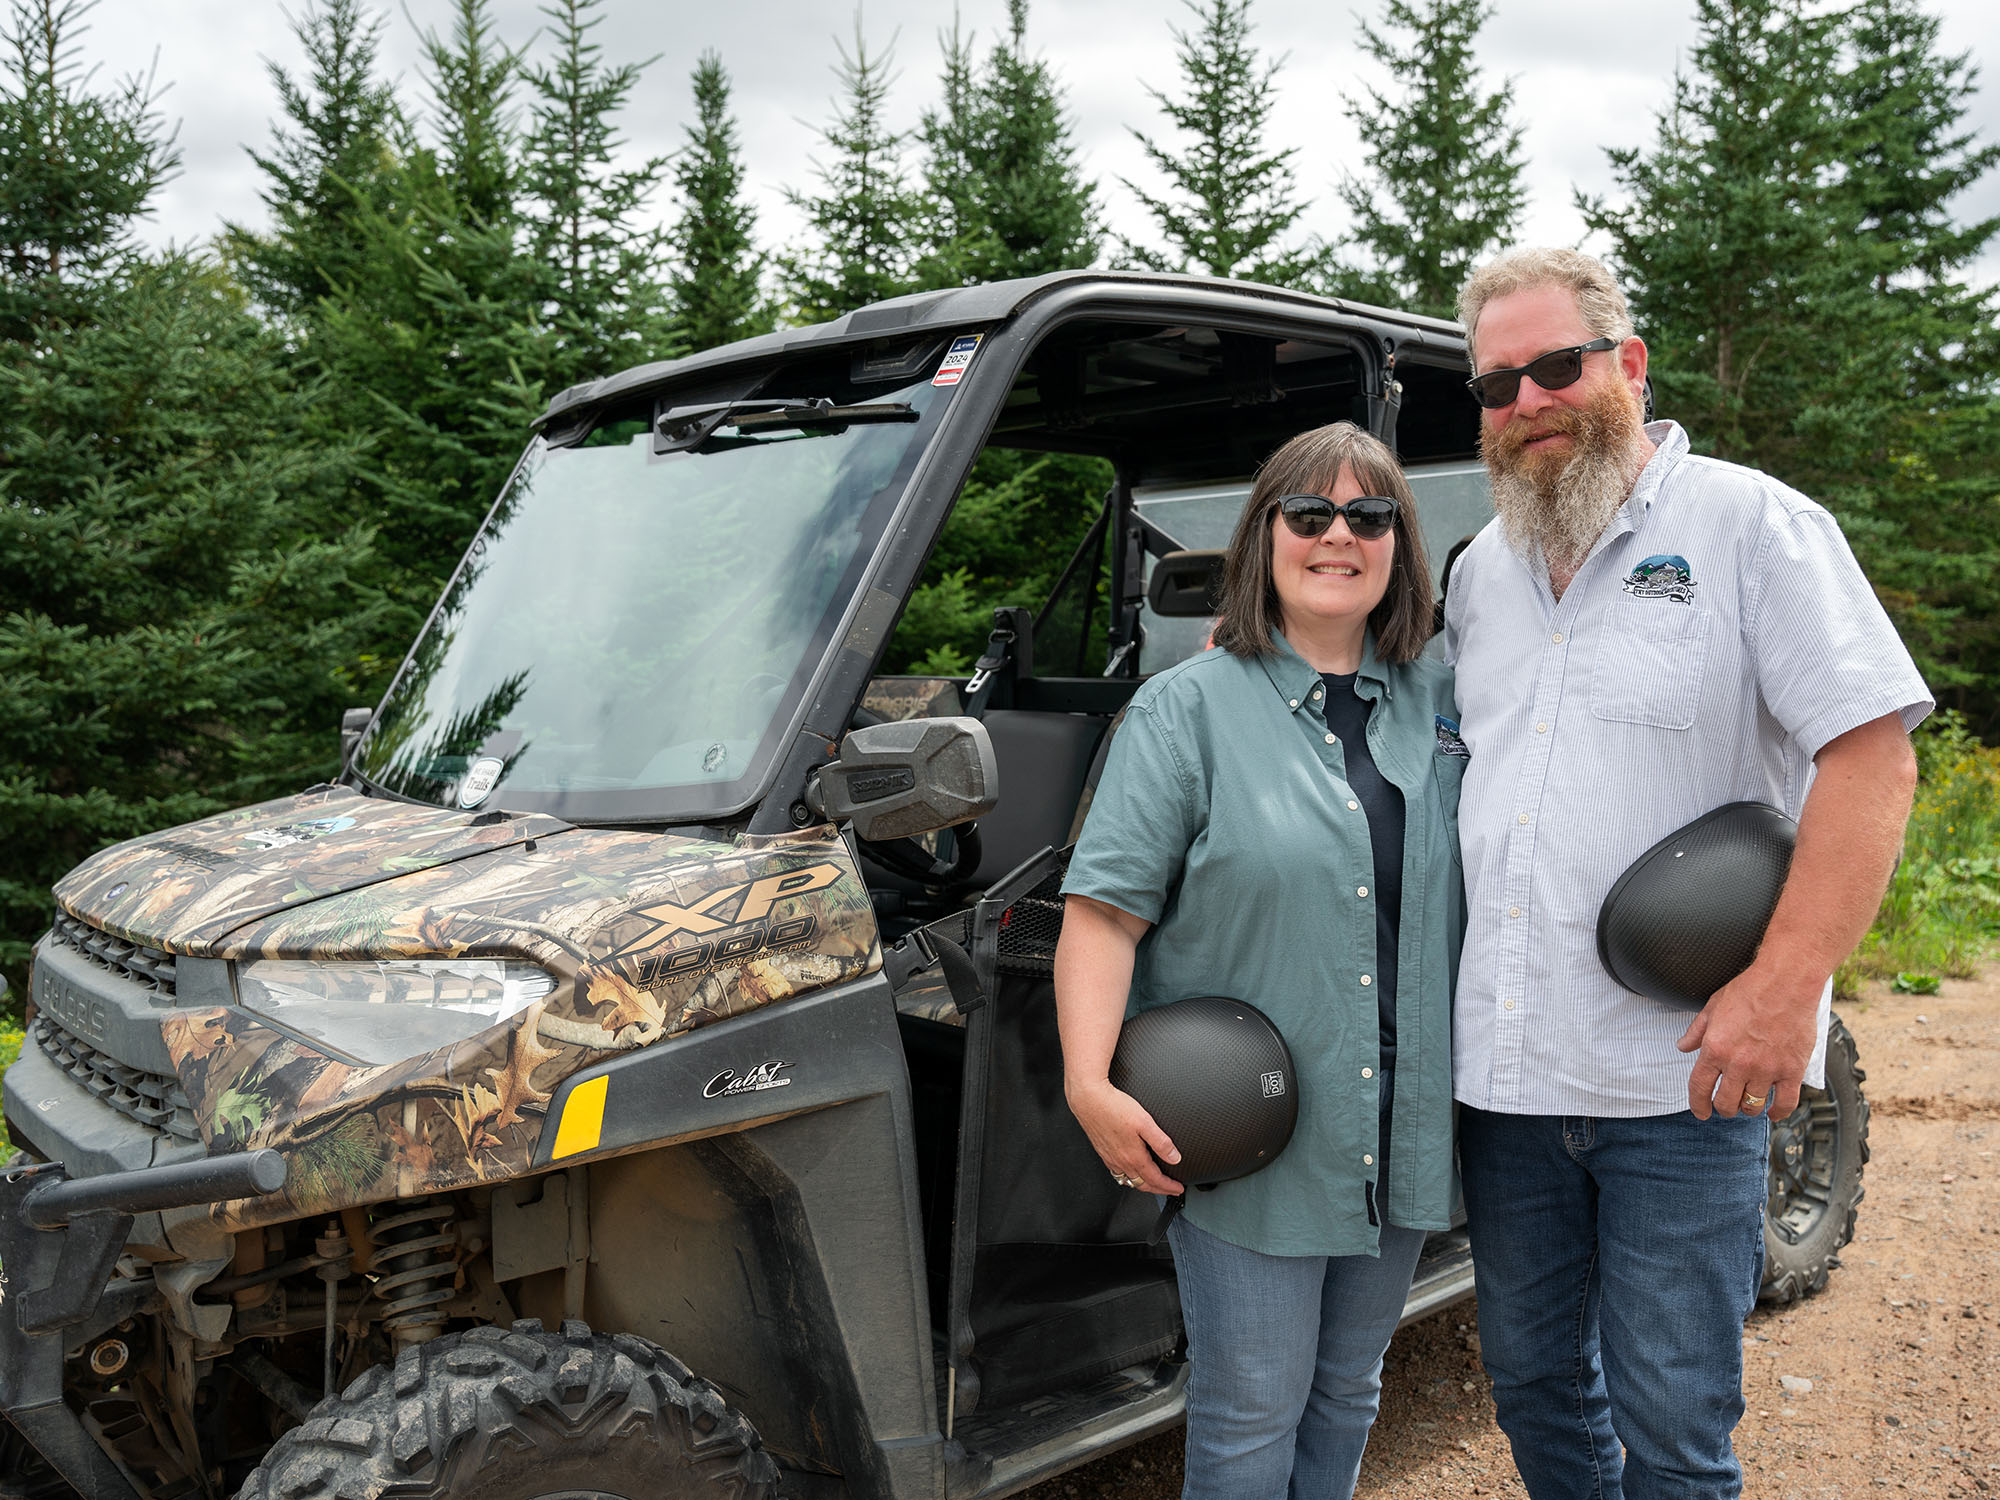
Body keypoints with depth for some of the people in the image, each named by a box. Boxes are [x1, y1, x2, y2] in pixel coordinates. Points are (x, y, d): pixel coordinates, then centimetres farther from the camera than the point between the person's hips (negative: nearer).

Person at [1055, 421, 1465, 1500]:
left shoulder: (1440, 706, 8)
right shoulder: (1189, 706, -6)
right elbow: (1105, 907, -12)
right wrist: (1090, 1084, -23)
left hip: (1401, 1130, 5)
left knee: (1348, 1389, 20)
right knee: (1251, 1410, 5)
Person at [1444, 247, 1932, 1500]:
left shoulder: (1753, 523, -5)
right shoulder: (1481, 569, 13)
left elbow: (1872, 756, -12)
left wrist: (1786, 983, -20)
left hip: (1684, 1074, -5)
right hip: (1504, 1068, 6)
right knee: (1532, 1379, 18)